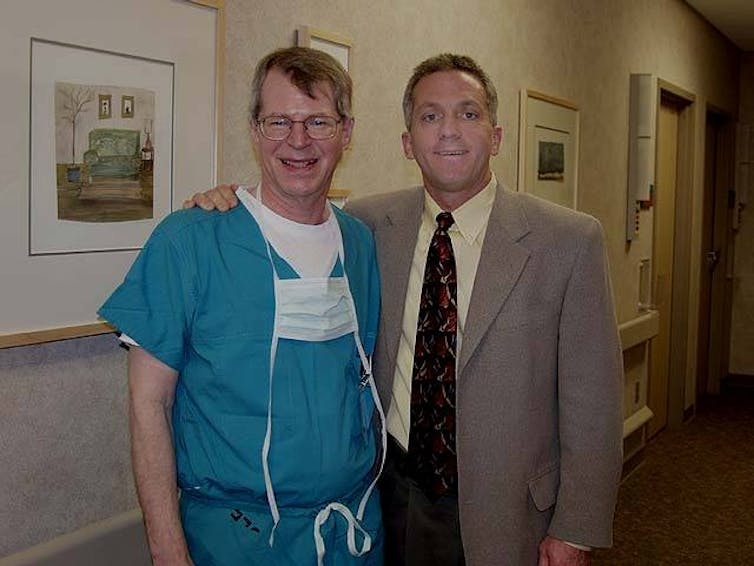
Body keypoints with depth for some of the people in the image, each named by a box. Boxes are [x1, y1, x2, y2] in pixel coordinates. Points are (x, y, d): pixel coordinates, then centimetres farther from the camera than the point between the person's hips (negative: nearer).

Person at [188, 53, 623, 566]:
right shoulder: (368, 225, -2)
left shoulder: (571, 240, -10)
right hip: (391, 492, 3)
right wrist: (228, 205, -5)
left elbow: (591, 404, -8)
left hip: (507, 514, -2)